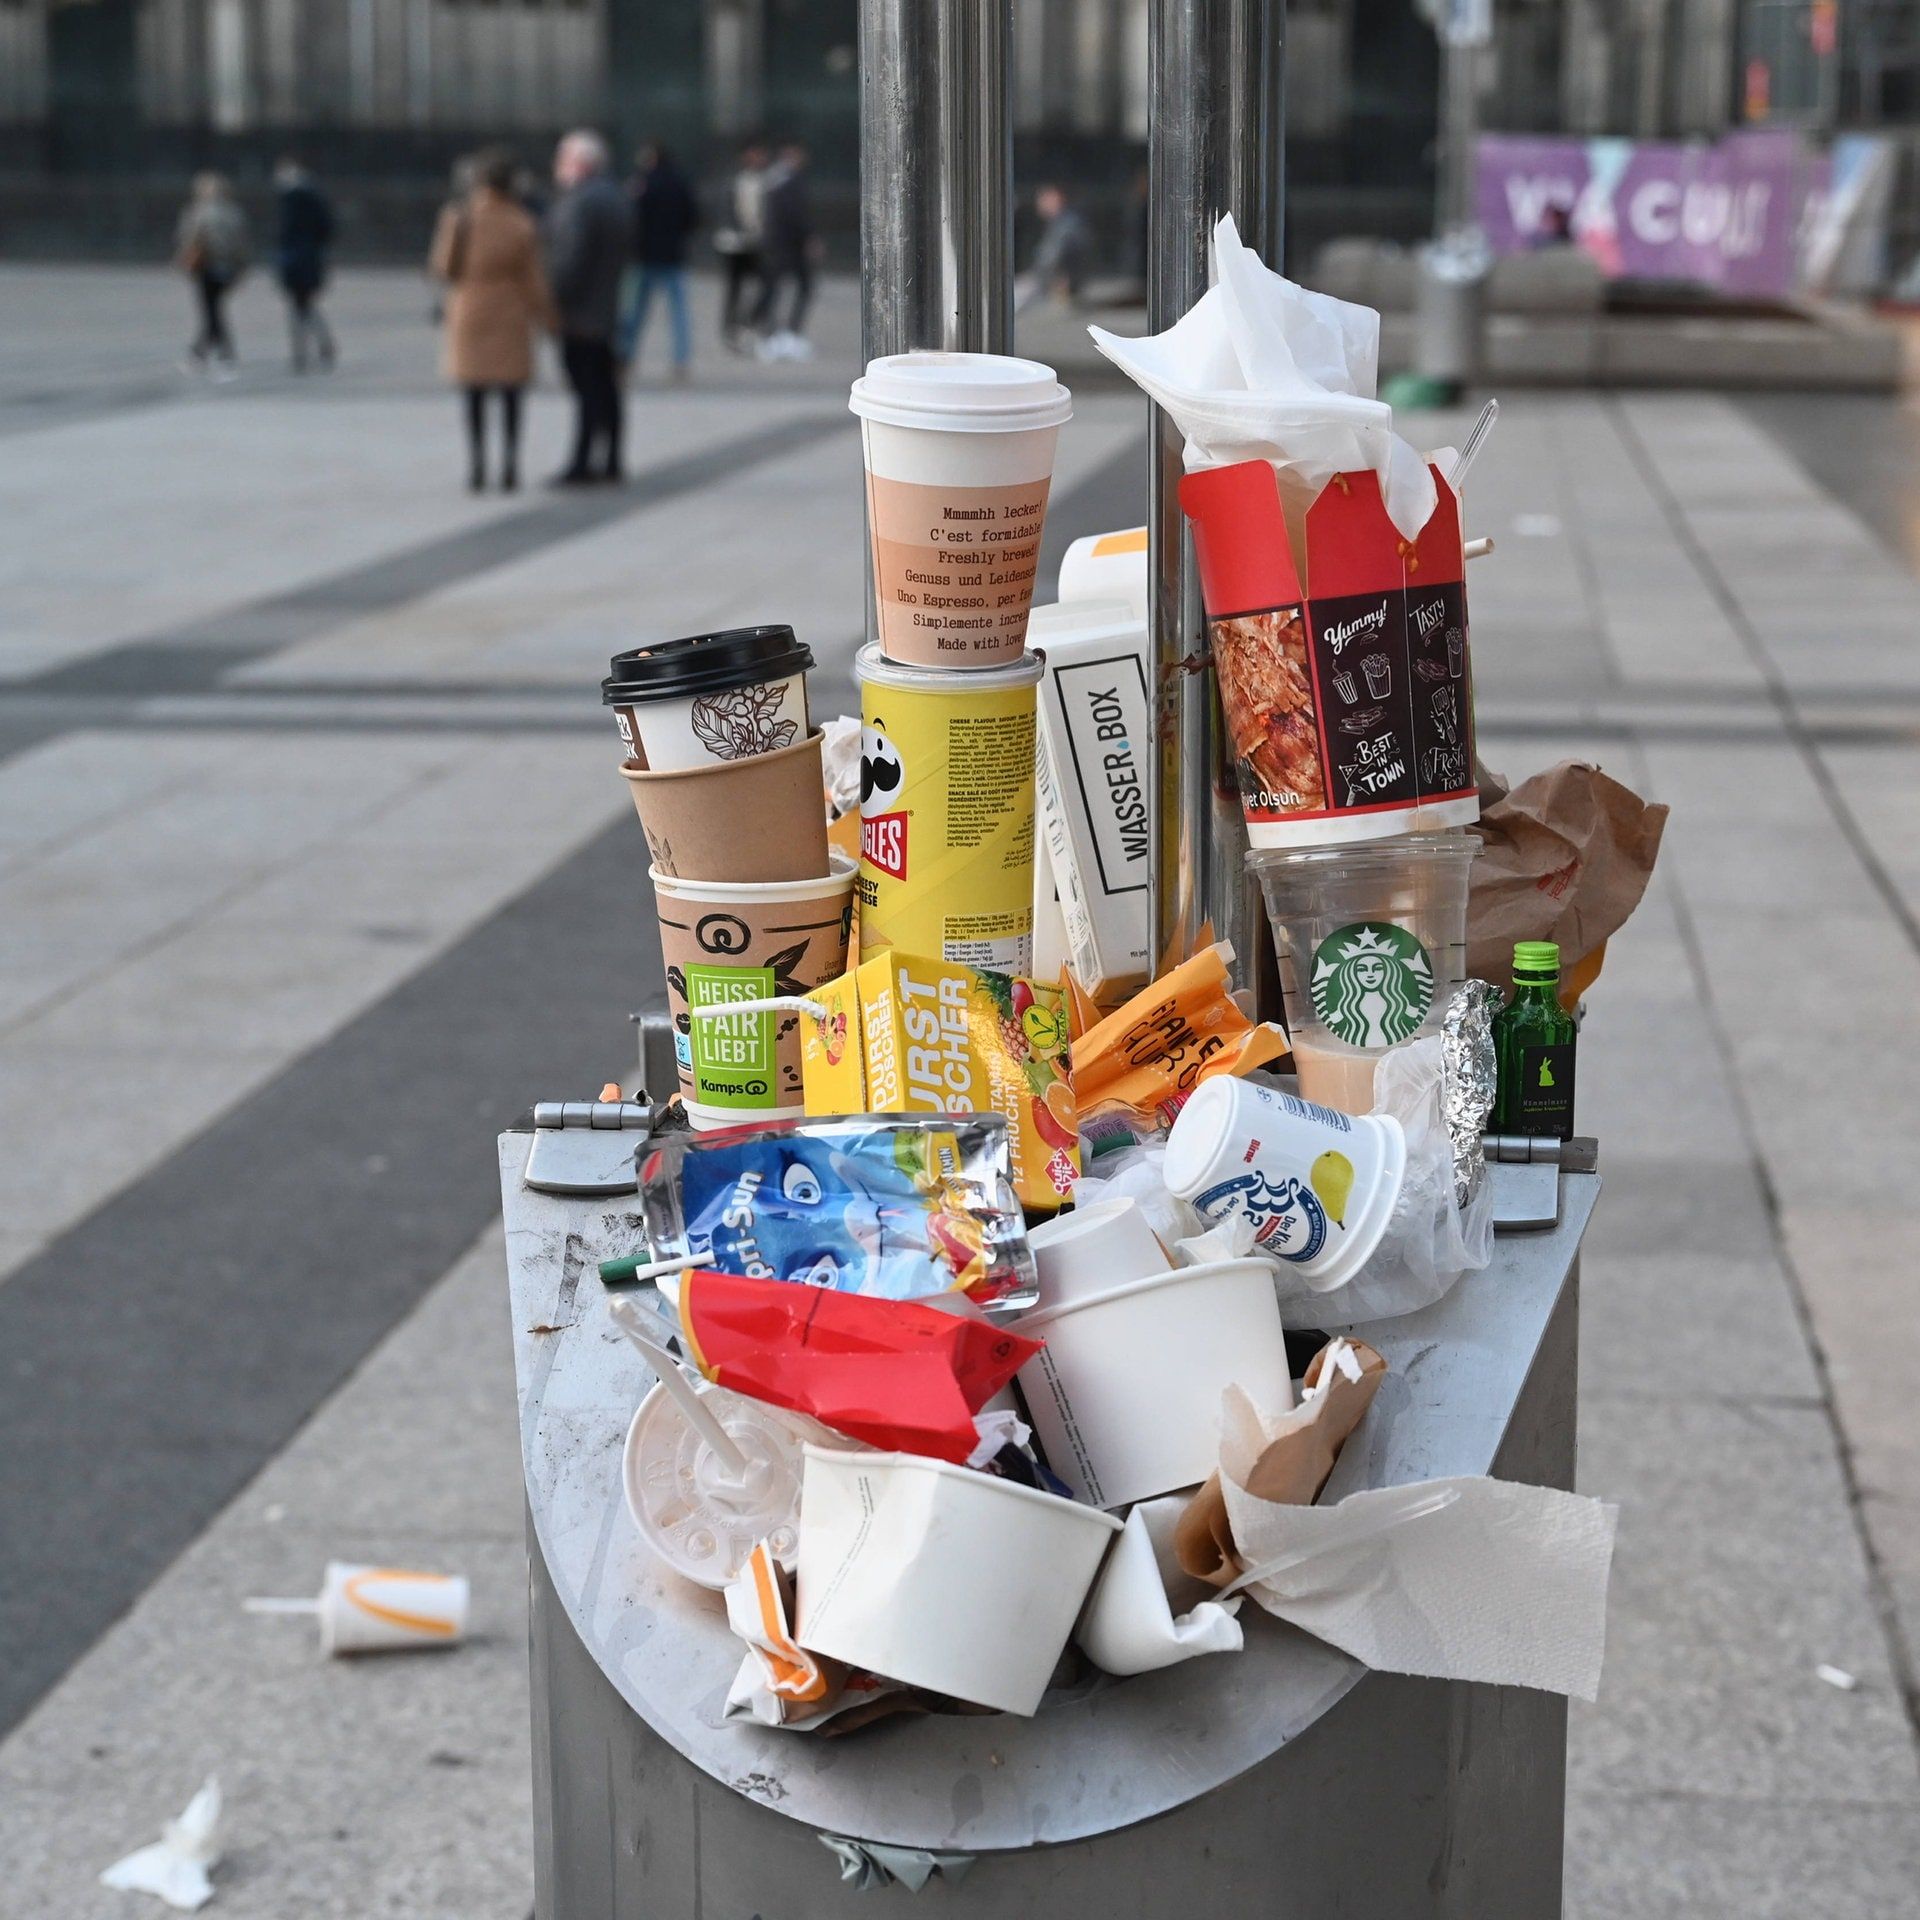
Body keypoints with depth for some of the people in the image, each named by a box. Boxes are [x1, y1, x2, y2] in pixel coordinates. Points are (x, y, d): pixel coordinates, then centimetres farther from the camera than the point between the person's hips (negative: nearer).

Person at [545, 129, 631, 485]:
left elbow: (571, 257, -20)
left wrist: (554, 303, -15)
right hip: (606, 309, 9)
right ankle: (610, 462, 16)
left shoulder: (578, 202, -16)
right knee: (605, 386, 11)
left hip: (577, 311, -9)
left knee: (586, 389, -8)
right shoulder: (615, 198, 13)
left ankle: (582, 464, -8)